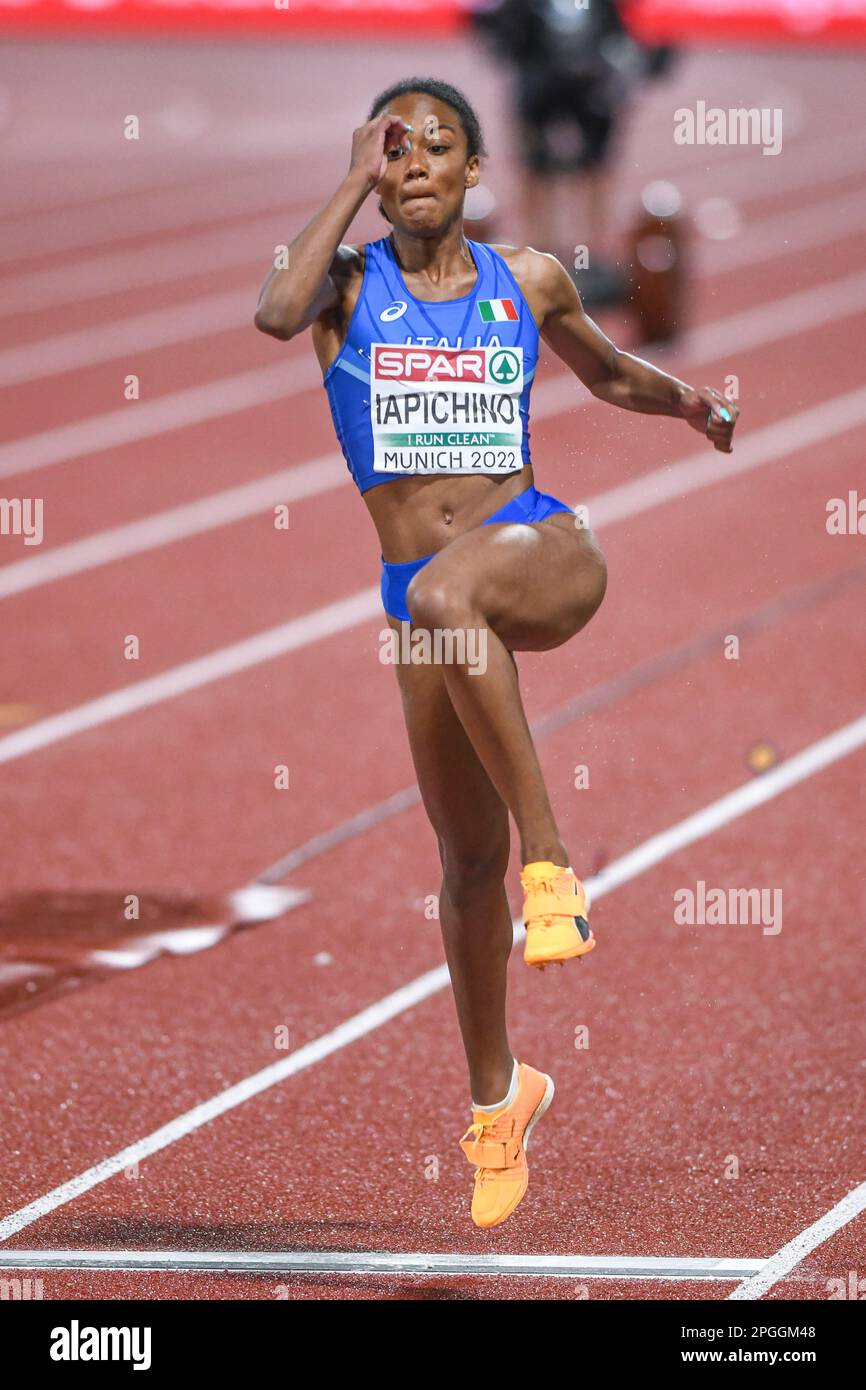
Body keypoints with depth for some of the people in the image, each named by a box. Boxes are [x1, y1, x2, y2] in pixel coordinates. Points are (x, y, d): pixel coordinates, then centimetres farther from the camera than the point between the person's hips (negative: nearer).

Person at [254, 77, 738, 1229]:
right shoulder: (351, 281, 2)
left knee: (446, 592, -41)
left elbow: (606, 371, 28)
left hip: (543, 552, -2)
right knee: (465, 860, 9)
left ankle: (549, 851, -35)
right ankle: (497, 1094, 29)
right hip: (426, 599, 2)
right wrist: (356, 183, -16)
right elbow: (276, 313, -23)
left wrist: (693, 404, 19)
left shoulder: (529, 281, 7)